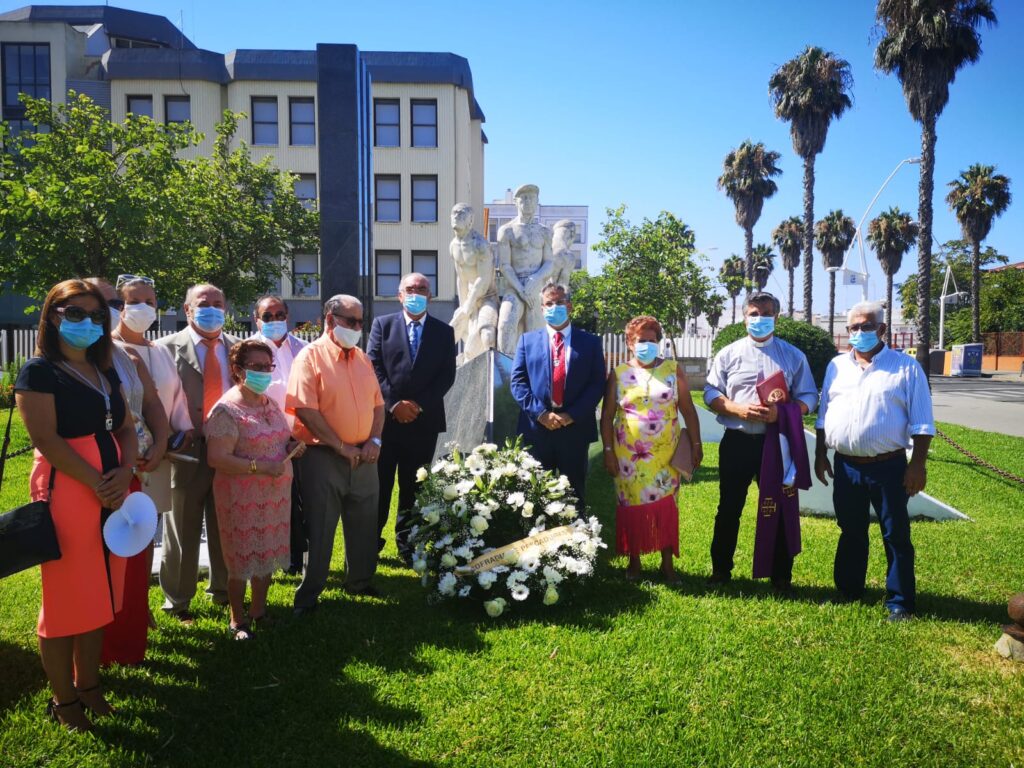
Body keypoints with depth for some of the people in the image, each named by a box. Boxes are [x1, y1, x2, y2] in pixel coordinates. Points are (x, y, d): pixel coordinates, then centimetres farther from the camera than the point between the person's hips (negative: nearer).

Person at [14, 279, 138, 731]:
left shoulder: (106, 372, 14)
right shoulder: (39, 372, -7)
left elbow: (126, 429, 11)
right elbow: (46, 440, -16)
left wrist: (125, 471, -7)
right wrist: (96, 483, -18)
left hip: (112, 494, 7)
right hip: (66, 494, -6)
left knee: (99, 594, 13)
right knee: (65, 599, 4)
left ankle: (88, 684, 28)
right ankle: (63, 700, 19)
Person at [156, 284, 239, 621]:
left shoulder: (236, 347, 9)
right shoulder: (168, 347, -4)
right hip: (188, 451, -3)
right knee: (183, 530, 10)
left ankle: (223, 590, 33)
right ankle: (177, 600, 27)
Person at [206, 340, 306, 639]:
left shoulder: (270, 403, 9)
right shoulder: (226, 410, -15)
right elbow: (217, 459, -21)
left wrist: (292, 446, 0)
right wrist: (262, 467, -25)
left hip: (275, 495, 7)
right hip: (241, 499, -7)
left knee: (267, 554, 16)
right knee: (242, 559, 6)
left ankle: (259, 611, 34)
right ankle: (238, 620, 25)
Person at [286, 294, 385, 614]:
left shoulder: (362, 358, 12)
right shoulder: (311, 356, -8)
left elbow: (378, 403, 14)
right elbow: (305, 409, -17)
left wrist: (374, 441, -2)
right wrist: (342, 447, -16)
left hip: (363, 457, 6)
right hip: (322, 456, -6)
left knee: (365, 524, 15)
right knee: (319, 528, 3)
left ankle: (360, 582, 34)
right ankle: (308, 595, 16)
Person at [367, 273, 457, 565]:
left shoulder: (444, 331, 9)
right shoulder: (382, 324, 7)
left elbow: (447, 375, 2)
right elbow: (374, 368, -1)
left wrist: (420, 404, -10)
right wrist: (394, 404, -12)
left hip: (424, 421, 1)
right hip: (385, 417, -1)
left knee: (414, 486, 8)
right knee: (379, 483, 4)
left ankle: (407, 543, 20)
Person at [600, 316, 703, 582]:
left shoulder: (673, 370, 3)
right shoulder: (619, 374, 2)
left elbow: (688, 410, 4)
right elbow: (607, 416, 1)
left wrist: (696, 444, -1)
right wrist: (608, 451, -4)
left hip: (666, 454, 0)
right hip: (629, 454, 0)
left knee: (666, 506, 4)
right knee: (632, 505, 6)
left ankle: (667, 563, 16)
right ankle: (634, 561, 20)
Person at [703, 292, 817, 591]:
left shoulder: (794, 356, 5)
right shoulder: (729, 354, 4)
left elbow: (808, 398, 4)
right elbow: (711, 394, 2)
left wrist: (781, 411, -16)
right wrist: (739, 409, -15)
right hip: (737, 441, 0)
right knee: (729, 507, 10)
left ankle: (781, 575, 22)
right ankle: (720, 569, 24)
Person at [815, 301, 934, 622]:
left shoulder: (906, 367, -2)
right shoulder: (837, 366, 9)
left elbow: (921, 423, -5)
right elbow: (823, 417, 13)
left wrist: (918, 463, -11)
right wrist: (820, 455, 9)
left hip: (888, 467, -4)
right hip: (845, 466, 4)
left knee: (896, 536, 4)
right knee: (851, 533, 16)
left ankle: (900, 602, 15)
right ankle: (848, 590, 29)